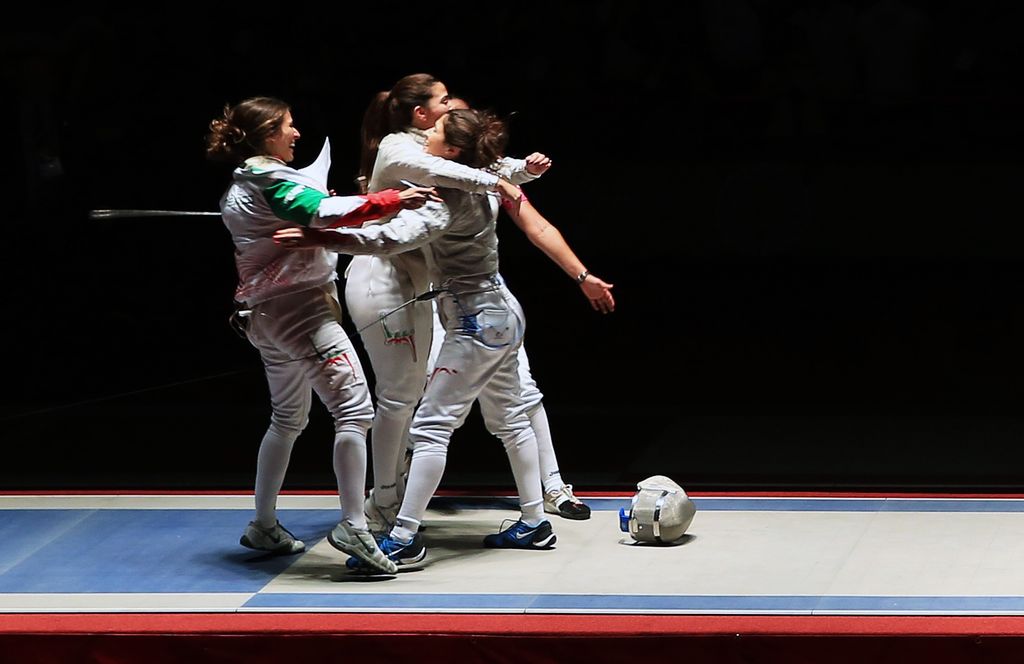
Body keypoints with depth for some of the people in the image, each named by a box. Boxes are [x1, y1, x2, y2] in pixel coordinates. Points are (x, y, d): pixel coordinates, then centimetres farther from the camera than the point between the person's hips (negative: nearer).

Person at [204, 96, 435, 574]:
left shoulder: (238, 189, 16)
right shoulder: (271, 180, -13)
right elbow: (323, 212, -29)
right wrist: (392, 202, -35)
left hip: (265, 315, 11)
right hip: (301, 307, -11)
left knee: (287, 419, 22)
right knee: (354, 409, -16)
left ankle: (264, 527, 26)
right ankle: (353, 527, -25)